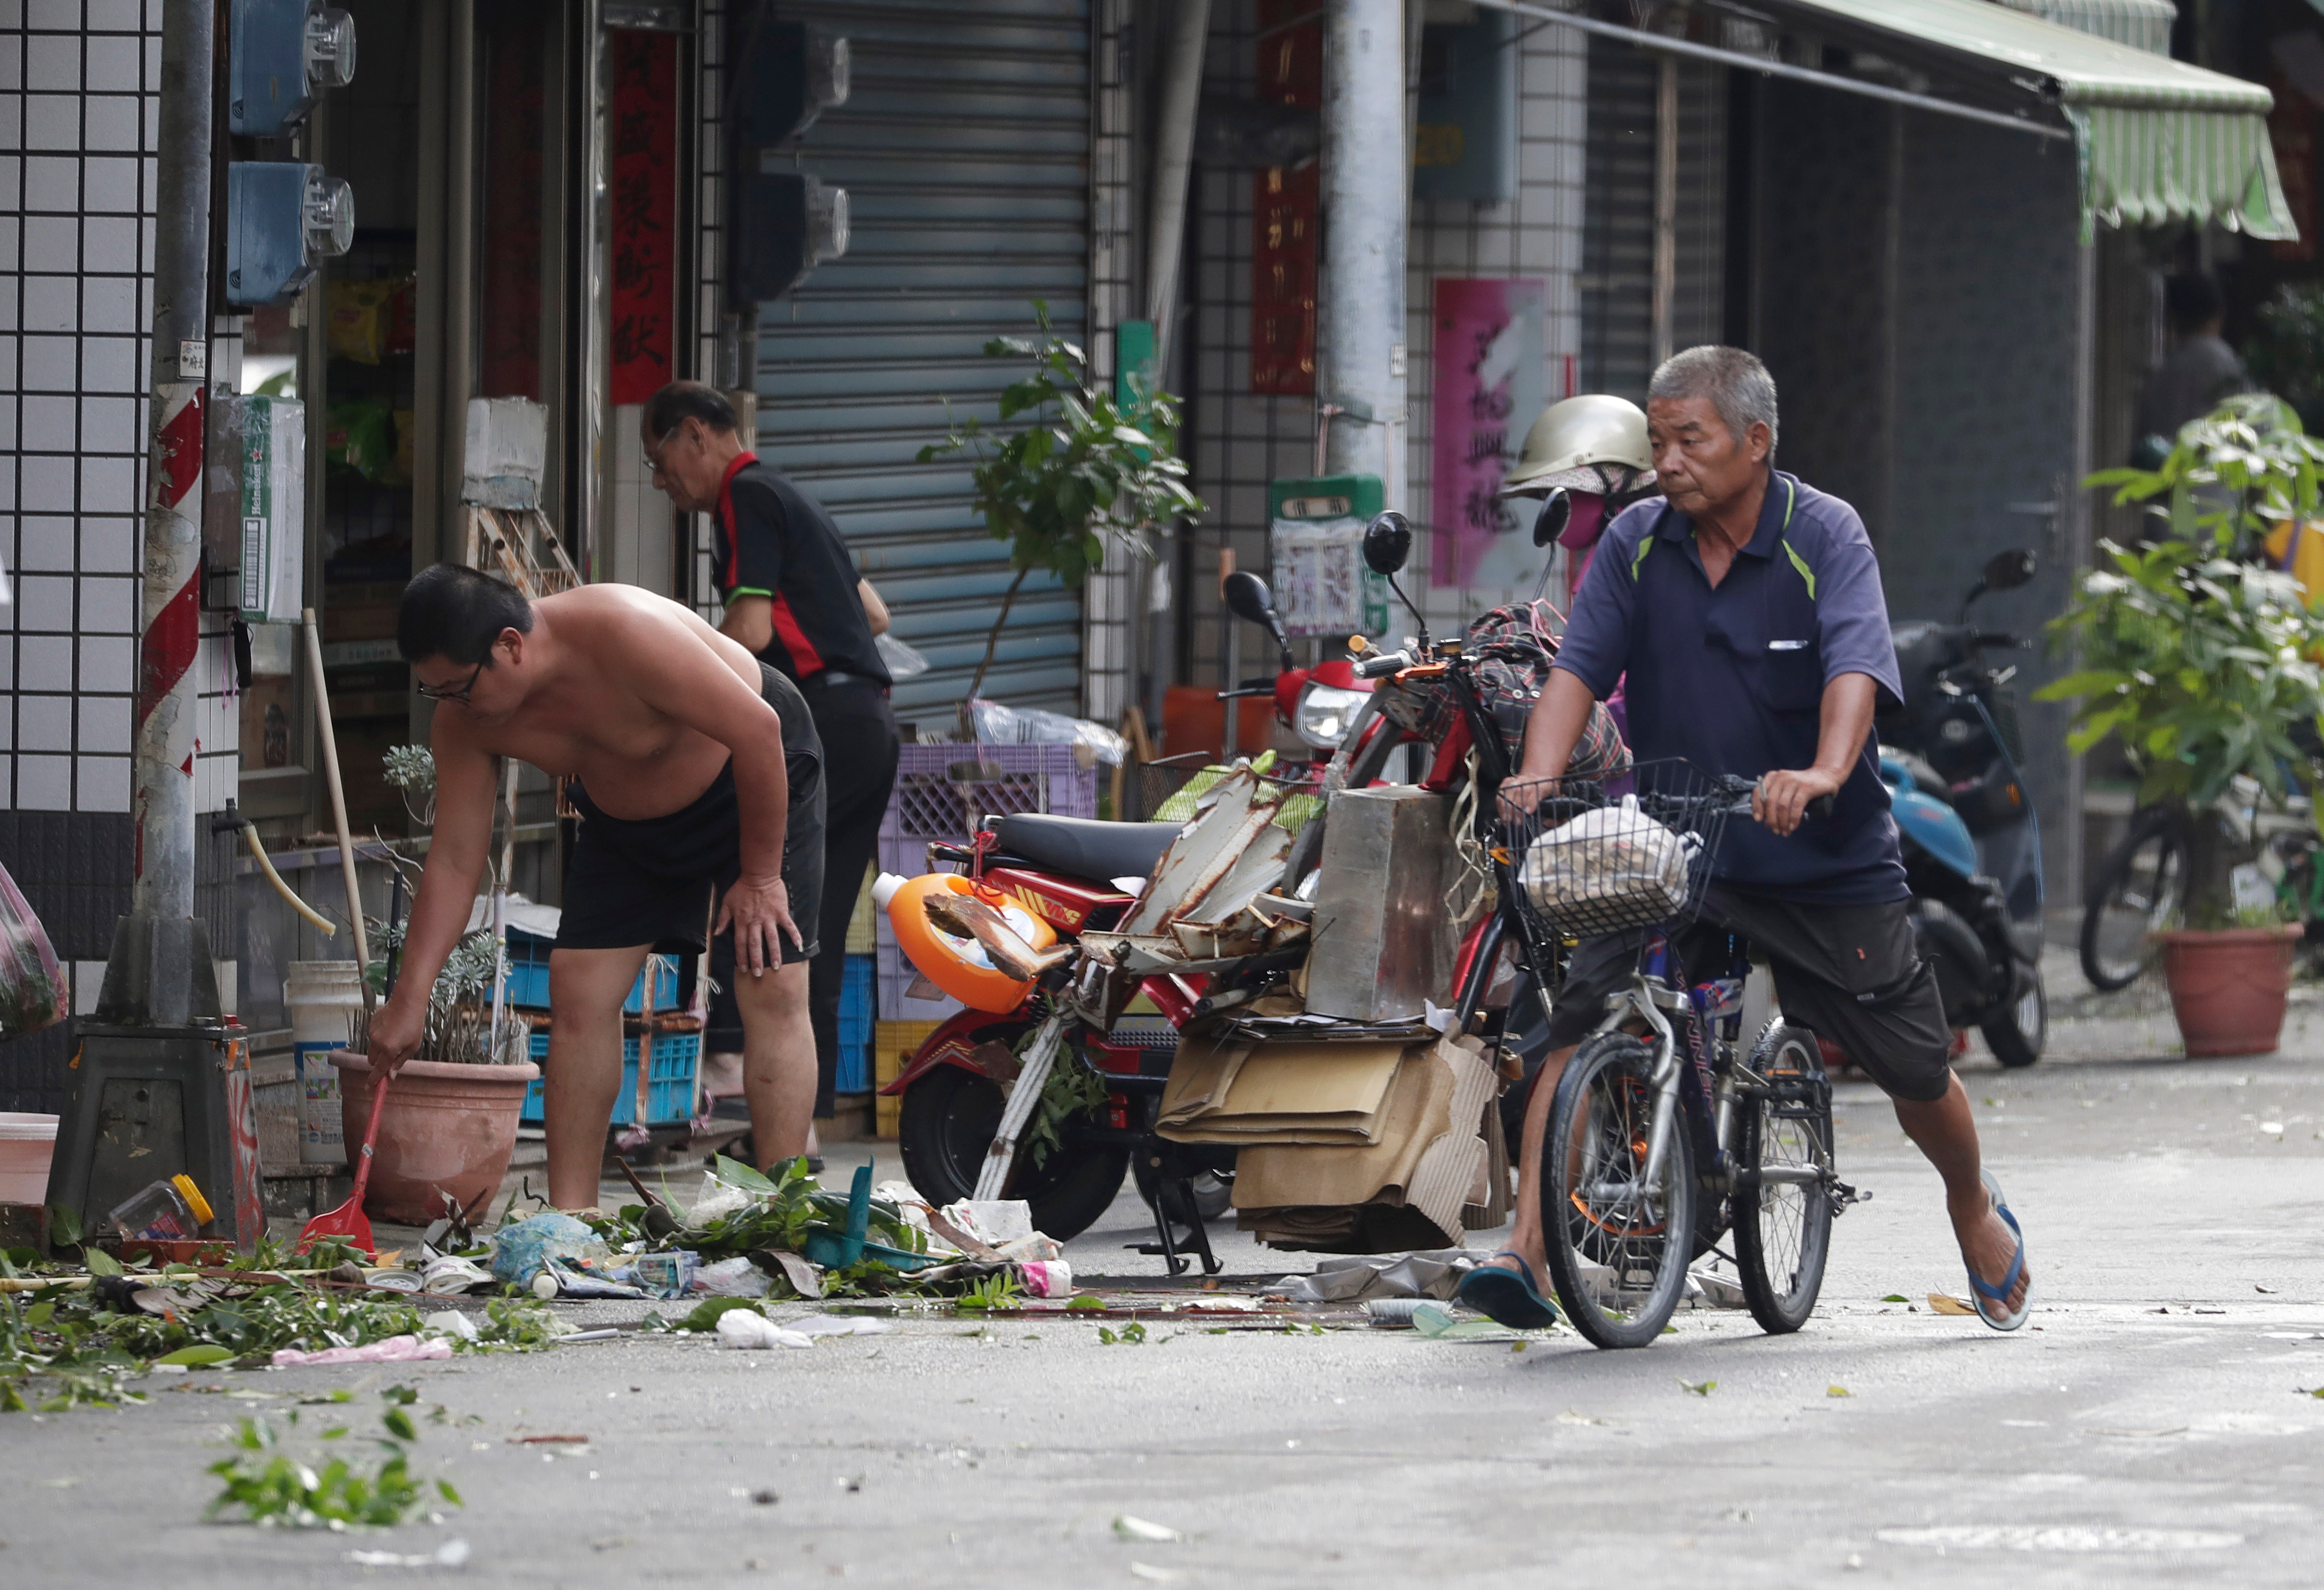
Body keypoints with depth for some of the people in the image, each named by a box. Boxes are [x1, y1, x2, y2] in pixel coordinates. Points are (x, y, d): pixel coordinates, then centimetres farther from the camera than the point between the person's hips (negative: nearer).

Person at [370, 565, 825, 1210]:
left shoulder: (624, 635, -39)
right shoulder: (465, 720, -20)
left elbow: (758, 729, -31)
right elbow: (454, 861, -12)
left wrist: (759, 876, -23)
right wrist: (409, 999, -16)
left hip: (761, 777, -6)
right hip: (626, 814, 6)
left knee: (772, 989, -15)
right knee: (578, 990, -5)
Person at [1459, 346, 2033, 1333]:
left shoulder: (1824, 535, -10)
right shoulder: (1637, 545, 0)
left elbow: (1856, 668, -25)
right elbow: (1579, 668, -9)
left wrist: (1825, 776, -45)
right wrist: (1539, 775, -29)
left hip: (1825, 863, -2)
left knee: (1914, 1065, 8)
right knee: (1581, 1025, -19)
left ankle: (1975, 1209, 38)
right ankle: (1527, 1250, -22)